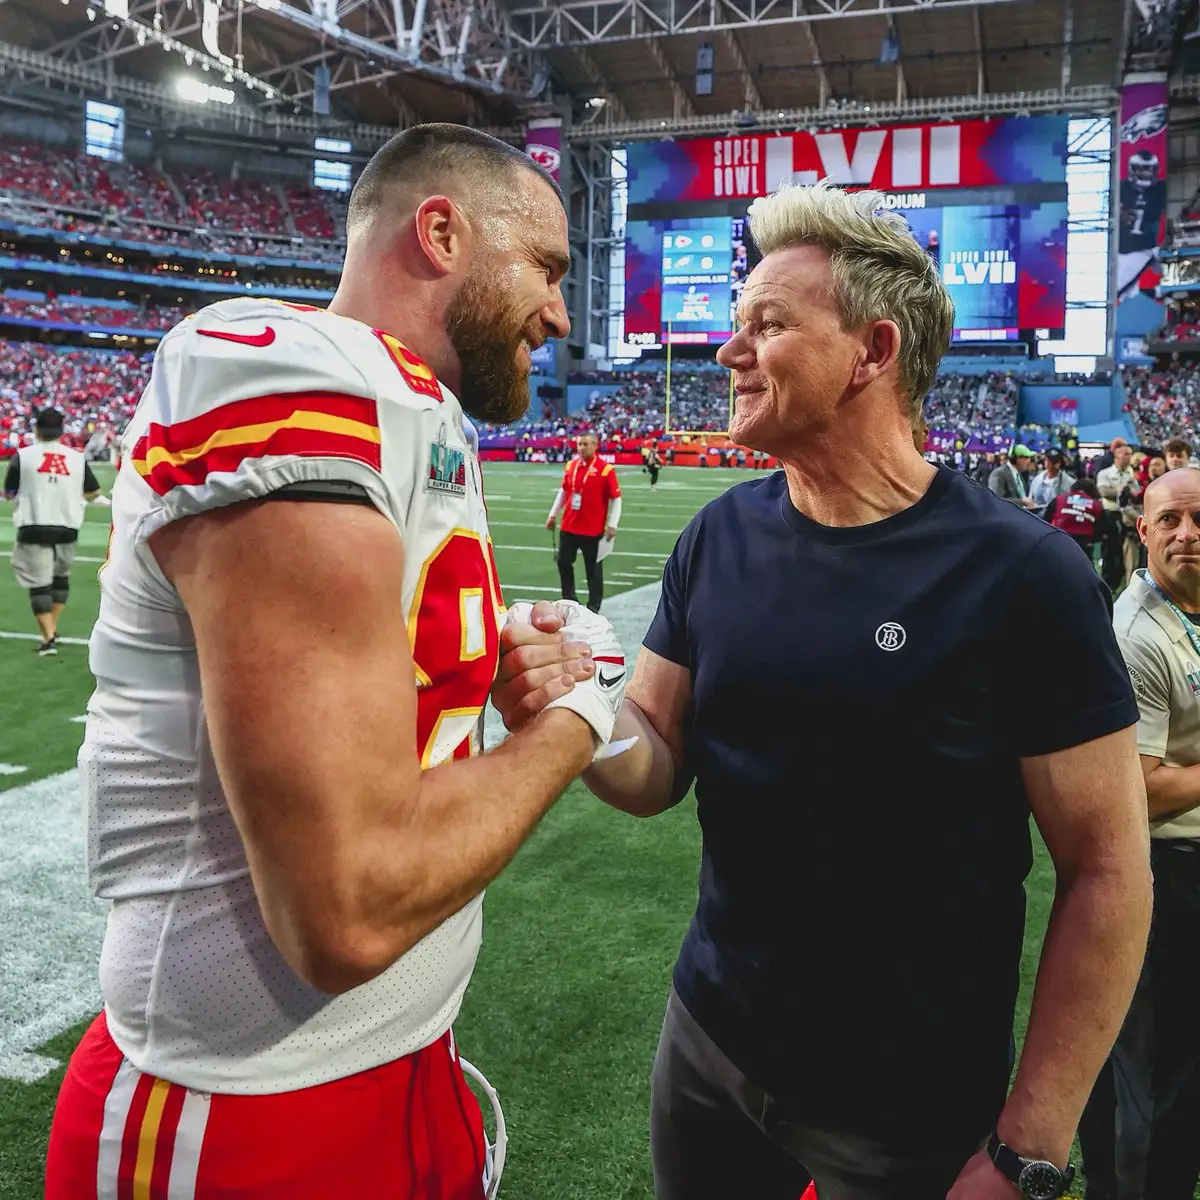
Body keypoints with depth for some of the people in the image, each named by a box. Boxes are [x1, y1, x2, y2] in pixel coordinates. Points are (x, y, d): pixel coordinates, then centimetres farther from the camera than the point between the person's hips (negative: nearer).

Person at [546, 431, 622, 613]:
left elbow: (616, 498, -10)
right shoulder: (571, 465, 5)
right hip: (569, 526, 6)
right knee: (563, 562, 13)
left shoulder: (606, 469, -12)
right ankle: (568, 600, 29)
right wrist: (553, 514, 17)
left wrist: (612, 525, -13)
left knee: (592, 568, 5)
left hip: (593, 529, -5)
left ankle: (593, 607, 15)